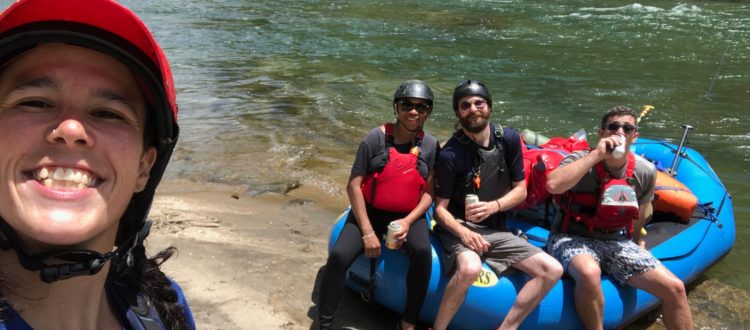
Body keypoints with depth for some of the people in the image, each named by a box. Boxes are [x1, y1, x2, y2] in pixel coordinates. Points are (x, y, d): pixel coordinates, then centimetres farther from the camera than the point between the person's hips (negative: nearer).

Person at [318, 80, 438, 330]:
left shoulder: (430, 145, -1)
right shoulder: (376, 138, -8)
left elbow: (429, 192, 1)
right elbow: (354, 185, -9)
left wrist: (408, 221, -17)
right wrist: (367, 232, -14)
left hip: (408, 216, 1)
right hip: (370, 212, -1)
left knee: (423, 252, -30)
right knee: (339, 257, -23)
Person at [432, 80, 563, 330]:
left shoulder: (508, 139, 0)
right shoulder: (450, 154, -13)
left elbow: (520, 190, 5)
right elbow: (440, 208, -9)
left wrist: (493, 206, -14)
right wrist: (463, 232, -28)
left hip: (496, 230, 5)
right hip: (459, 228, -5)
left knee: (552, 270, -8)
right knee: (470, 268, -37)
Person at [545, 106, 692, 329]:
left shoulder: (645, 172, -1)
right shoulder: (580, 160, -14)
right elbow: (552, 185, -36)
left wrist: (636, 244, 28)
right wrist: (596, 154, -31)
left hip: (616, 243, 5)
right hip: (572, 239, -4)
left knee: (675, 288, -8)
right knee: (589, 273, -39)